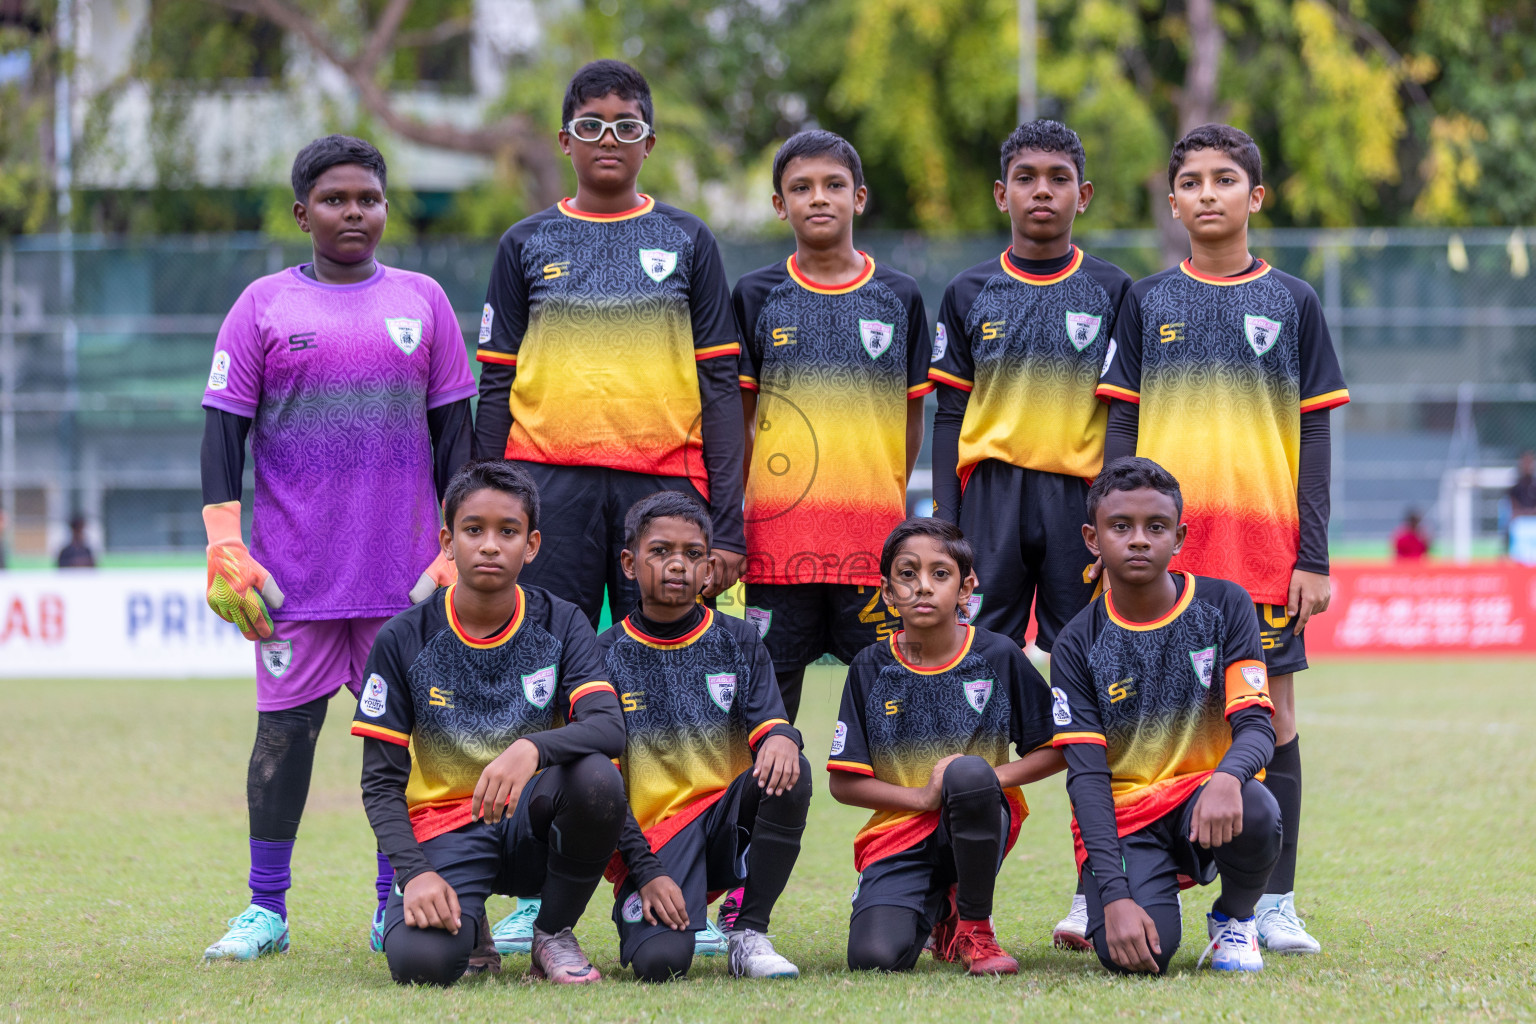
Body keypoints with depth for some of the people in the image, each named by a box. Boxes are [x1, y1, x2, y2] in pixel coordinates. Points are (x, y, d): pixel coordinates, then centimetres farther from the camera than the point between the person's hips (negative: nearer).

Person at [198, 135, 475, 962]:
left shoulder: (422, 302, 9)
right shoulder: (265, 305, 4)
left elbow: (455, 433, 11)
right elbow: (224, 432, 2)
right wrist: (224, 549, -7)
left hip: (405, 567, 1)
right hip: (294, 567, -1)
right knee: (285, 727, 0)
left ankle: (396, 908, 10)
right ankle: (266, 911, 6)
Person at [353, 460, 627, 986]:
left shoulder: (561, 624, -1)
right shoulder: (403, 640, -3)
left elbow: (609, 727, -18)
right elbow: (381, 780, -3)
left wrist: (531, 749, -38)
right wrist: (414, 873, -20)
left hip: (533, 823, 1)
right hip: (445, 830, -1)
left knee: (596, 777, -34)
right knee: (419, 960, -32)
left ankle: (554, 933, -6)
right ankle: (467, 923, 9)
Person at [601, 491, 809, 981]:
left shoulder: (738, 642, 9)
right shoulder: (606, 656, 2)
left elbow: (769, 722, -3)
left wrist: (780, 738, -30)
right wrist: (647, 873, -16)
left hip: (726, 819, 3)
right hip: (649, 837, -3)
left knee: (788, 773, -29)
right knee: (660, 961, -29)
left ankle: (748, 932, -15)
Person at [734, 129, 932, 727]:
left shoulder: (898, 297, 7)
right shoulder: (757, 297, 5)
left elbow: (912, 414, 12)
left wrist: (891, 508, 7)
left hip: (873, 534, 0)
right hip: (778, 531, 0)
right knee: (771, 686, 3)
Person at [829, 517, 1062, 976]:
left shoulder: (999, 657, -2)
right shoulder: (871, 669, 0)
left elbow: (1054, 751, 2)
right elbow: (843, 783, -1)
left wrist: (987, 778, -15)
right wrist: (923, 796, -16)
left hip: (978, 829, -1)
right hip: (897, 831, 1)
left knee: (968, 771, -36)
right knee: (874, 956, -25)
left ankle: (974, 924, -13)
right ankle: (936, 908, 15)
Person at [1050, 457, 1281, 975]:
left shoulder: (1224, 606, -2)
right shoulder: (1078, 644, -3)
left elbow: (1256, 726, -9)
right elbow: (1086, 775, -10)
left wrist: (1227, 777, -35)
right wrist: (1115, 896, -23)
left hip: (1202, 797, 1)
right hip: (1121, 816, 0)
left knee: (1254, 811, -36)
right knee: (1132, 956, -27)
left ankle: (1235, 917, -1)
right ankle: (1151, 895, 14)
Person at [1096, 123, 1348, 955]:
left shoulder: (1291, 303, 7)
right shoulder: (1145, 303, 8)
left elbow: (1314, 435, 6)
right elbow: (1119, 428, 7)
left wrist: (1314, 556, -1)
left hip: (1265, 542, 0)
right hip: (1166, 539, 0)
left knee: (1272, 714, 1)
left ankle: (1274, 905, 7)